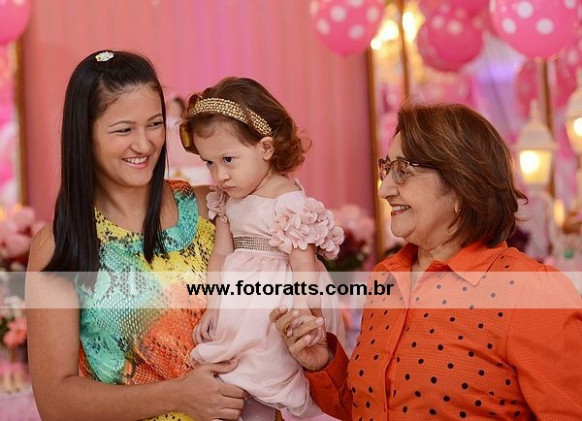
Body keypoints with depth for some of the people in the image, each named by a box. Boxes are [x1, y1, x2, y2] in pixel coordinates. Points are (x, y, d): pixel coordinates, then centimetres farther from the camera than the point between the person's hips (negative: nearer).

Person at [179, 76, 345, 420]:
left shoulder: (289, 201, -19)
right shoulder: (227, 200, 4)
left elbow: (303, 267, -18)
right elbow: (221, 254, 9)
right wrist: (212, 307, 8)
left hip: (279, 302, -7)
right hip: (241, 300, 7)